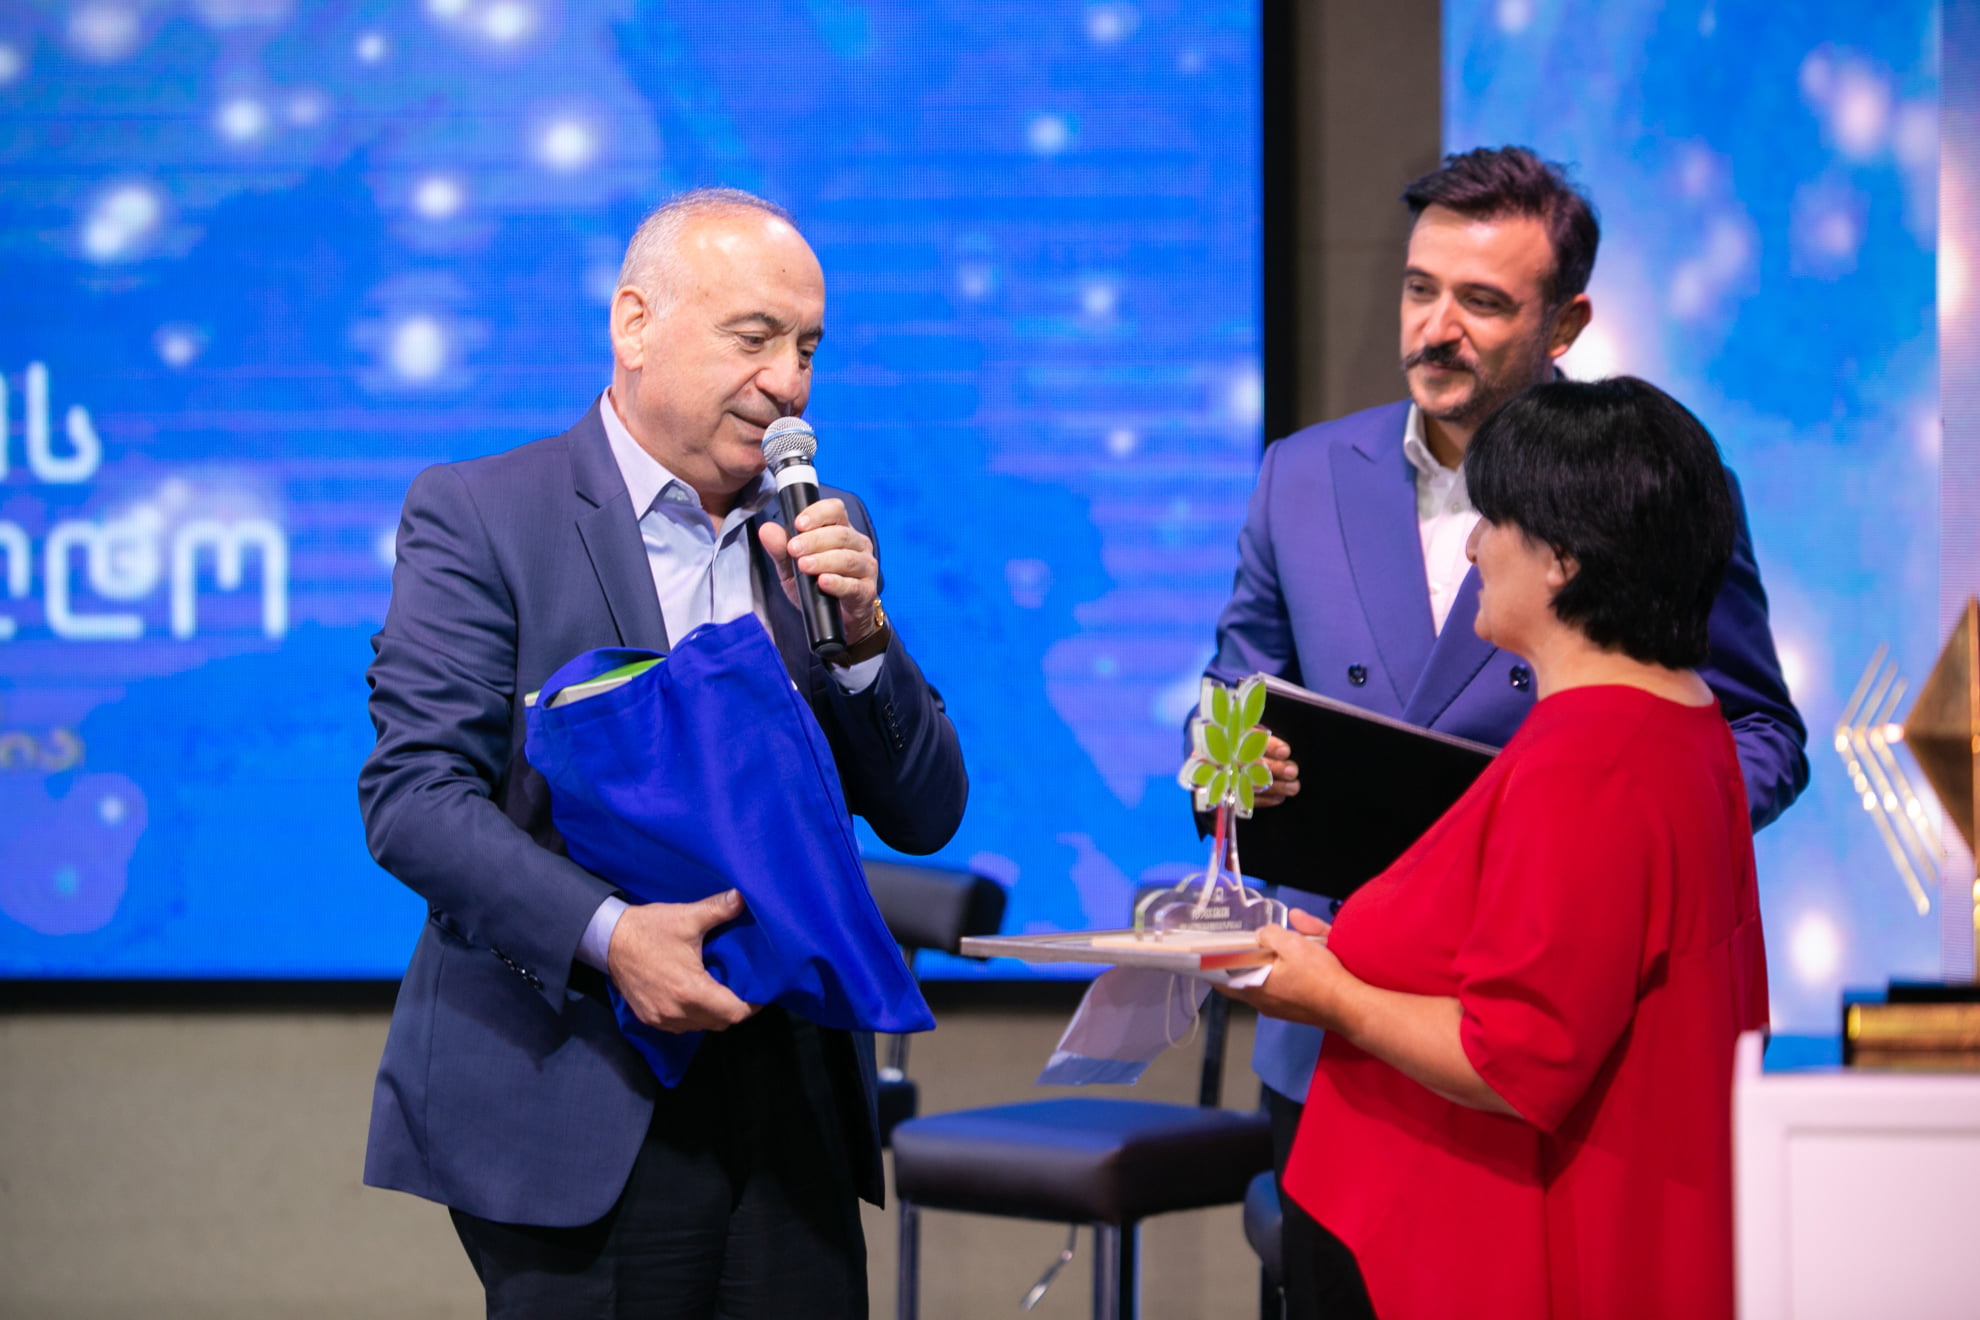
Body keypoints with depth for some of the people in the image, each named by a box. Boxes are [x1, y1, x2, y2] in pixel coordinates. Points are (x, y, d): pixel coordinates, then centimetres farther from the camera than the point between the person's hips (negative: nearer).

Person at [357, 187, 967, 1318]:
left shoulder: (822, 536, 13)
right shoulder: (479, 516, -2)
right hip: (577, 1108, -5)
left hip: (794, 1096, 5)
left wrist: (858, 633, -6)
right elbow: (410, 796, -11)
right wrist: (606, 936, -23)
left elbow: (925, 817, 11)